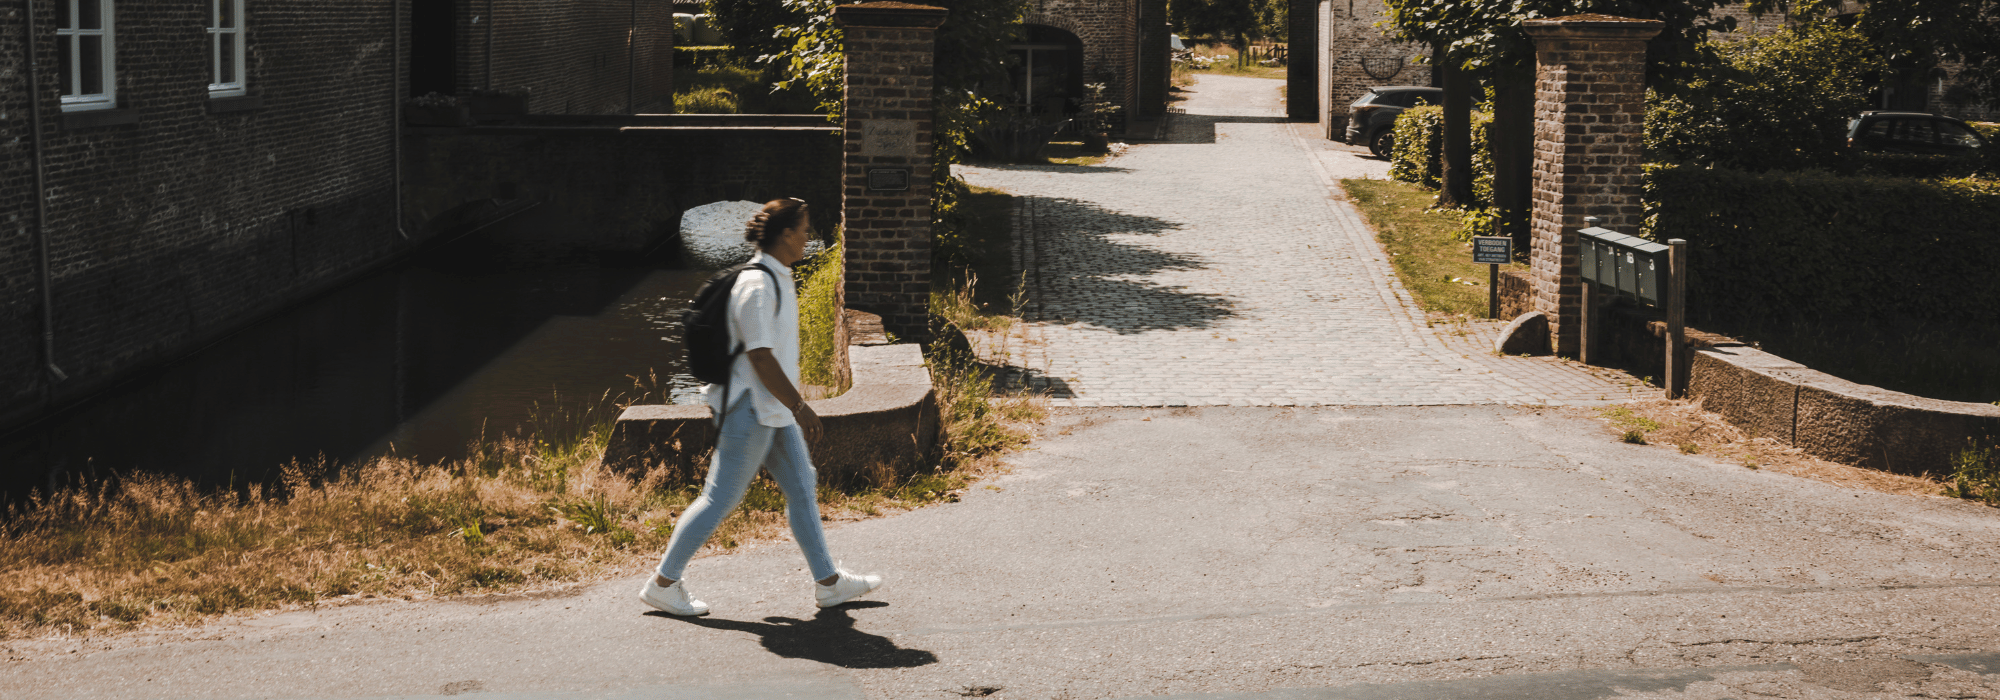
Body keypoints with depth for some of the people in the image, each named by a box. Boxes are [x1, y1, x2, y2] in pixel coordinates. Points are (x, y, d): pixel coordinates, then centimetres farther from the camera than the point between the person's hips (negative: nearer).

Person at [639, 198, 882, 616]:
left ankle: (828, 582, 19)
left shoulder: (776, 278, 11)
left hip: (774, 410, 10)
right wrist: (800, 406, -22)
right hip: (751, 411, -10)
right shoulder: (758, 286, -21)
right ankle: (663, 583, 7)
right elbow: (760, 356, -24)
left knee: (802, 488, 12)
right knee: (721, 498, -3)